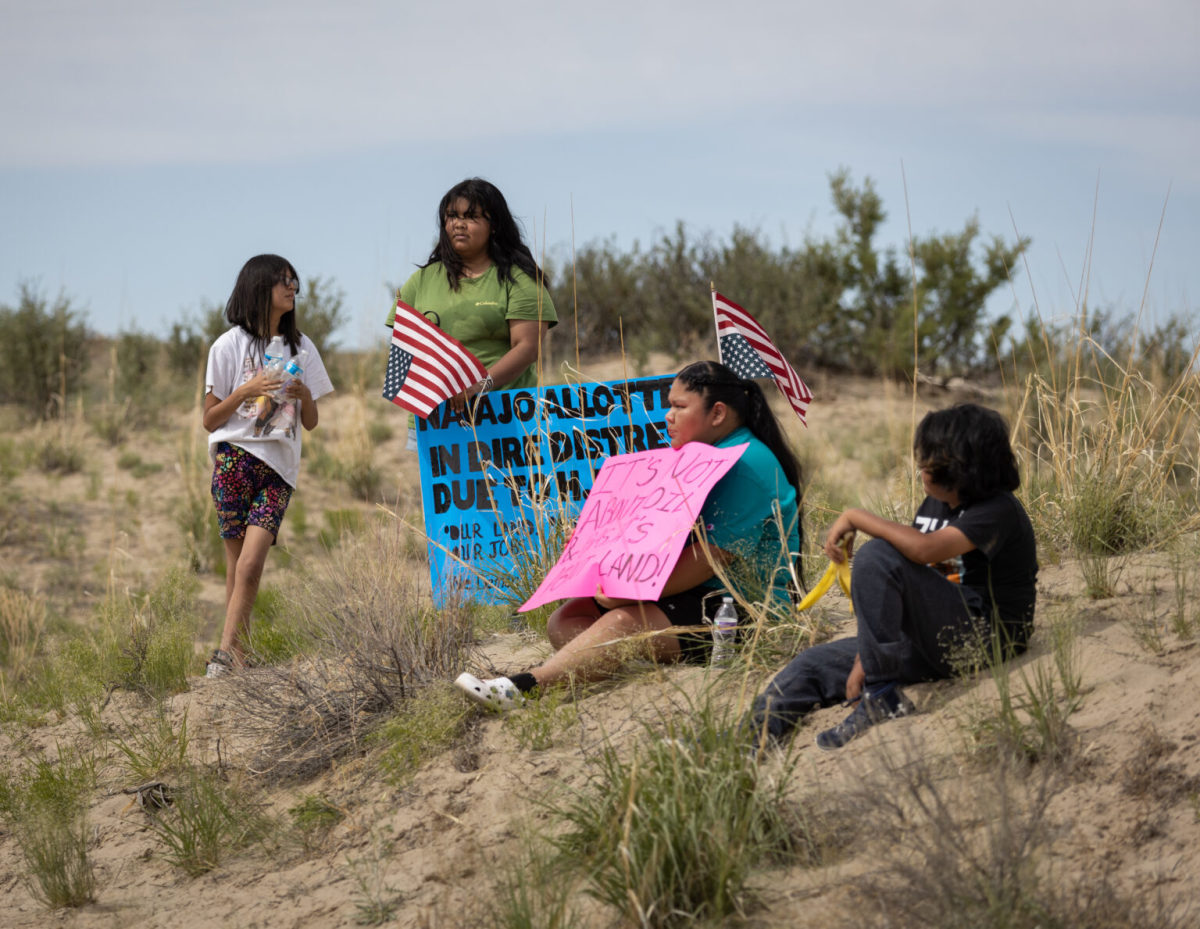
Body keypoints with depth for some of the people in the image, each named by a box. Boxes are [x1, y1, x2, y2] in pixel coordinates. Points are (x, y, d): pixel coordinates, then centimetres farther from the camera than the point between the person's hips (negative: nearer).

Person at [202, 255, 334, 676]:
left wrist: (305, 396, -4)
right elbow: (210, 420, 2)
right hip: (235, 457, -2)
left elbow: (311, 423, 18)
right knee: (239, 565, -2)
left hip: (279, 466, 2)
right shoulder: (231, 345, 3)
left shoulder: (300, 347, 14)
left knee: (250, 563, -14)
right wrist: (247, 390, -12)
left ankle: (226, 654, -18)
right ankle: (237, 656, 4)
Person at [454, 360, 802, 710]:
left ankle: (522, 688, -44)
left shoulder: (746, 465, -14)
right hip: (691, 596, 11)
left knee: (623, 622, -33)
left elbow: (711, 557, -24)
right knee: (564, 621, -5)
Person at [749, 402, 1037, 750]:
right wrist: (866, 658, 0)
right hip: (932, 643, 9)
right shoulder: (933, 505, 14)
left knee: (876, 556, -26)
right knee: (812, 665, 2)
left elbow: (924, 549, -31)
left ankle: (882, 696, -25)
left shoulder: (999, 511, -14)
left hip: (984, 636, -9)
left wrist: (854, 518, -20)